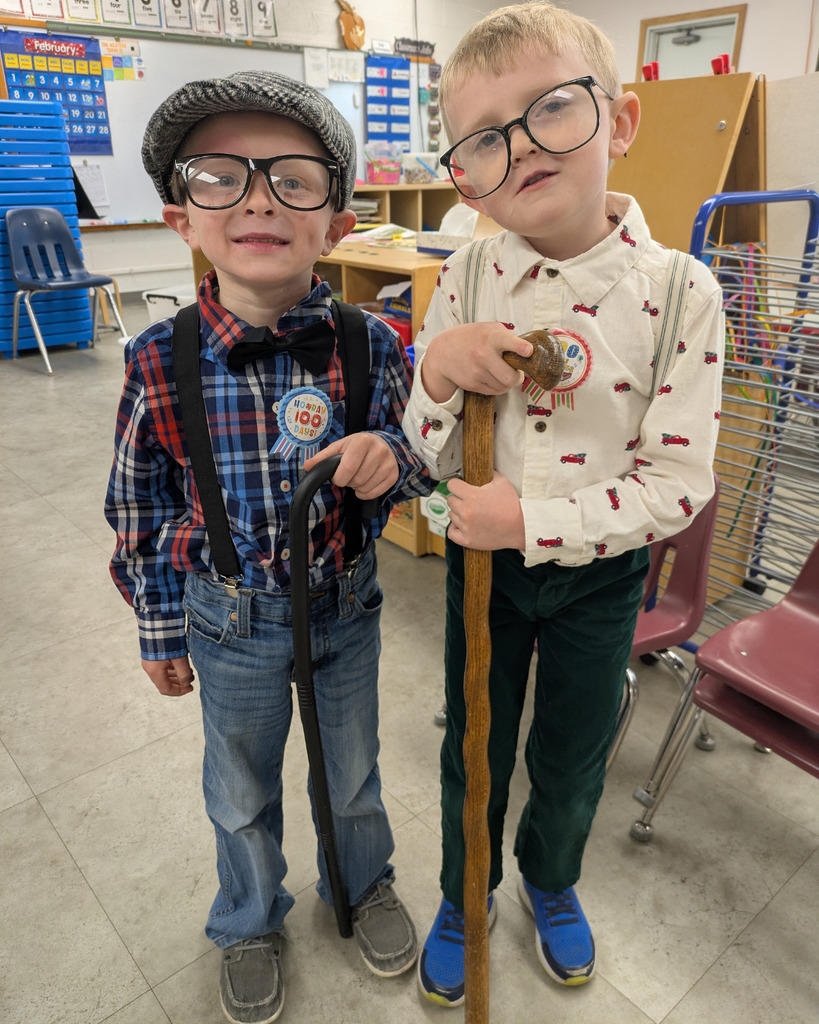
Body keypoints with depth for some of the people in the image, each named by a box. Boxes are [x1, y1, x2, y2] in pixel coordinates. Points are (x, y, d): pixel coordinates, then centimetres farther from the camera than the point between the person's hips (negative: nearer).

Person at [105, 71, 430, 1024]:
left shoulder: (374, 347, -16)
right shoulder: (160, 362, -17)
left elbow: (415, 467, -2)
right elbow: (141, 511, -5)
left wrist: (391, 459, -27)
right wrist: (162, 632, 3)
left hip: (345, 607, 1)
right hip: (230, 621, 0)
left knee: (352, 769, 25)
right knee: (241, 790, 23)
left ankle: (364, 882, 58)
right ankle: (250, 923, 56)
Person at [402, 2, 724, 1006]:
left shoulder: (679, 293, -16)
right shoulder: (464, 280, -10)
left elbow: (678, 483, -16)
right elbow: (433, 462, -8)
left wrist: (534, 522, -24)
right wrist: (435, 369, -28)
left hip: (599, 573, 0)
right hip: (481, 561, 1)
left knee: (573, 755, 21)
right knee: (475, 750, 20)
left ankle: (551, 884, 55)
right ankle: (463, 897, 50)